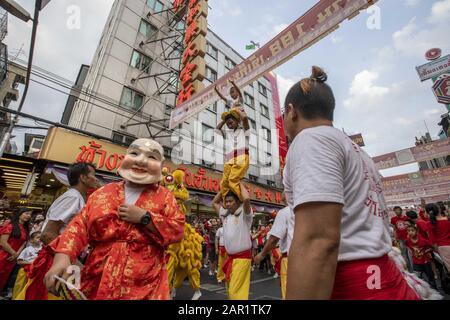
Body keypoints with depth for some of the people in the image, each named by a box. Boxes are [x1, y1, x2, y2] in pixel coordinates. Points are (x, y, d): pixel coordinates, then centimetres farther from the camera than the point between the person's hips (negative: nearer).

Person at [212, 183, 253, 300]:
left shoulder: (244, 214, -10)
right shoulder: (225, 214, 9)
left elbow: (246, 199, -29)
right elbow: (214, 202, 19)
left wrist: (240, 184, -12)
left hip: (242, 257, -7)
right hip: (230, 257, 7)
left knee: (236, 291, -7)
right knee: (230, 289, 15)